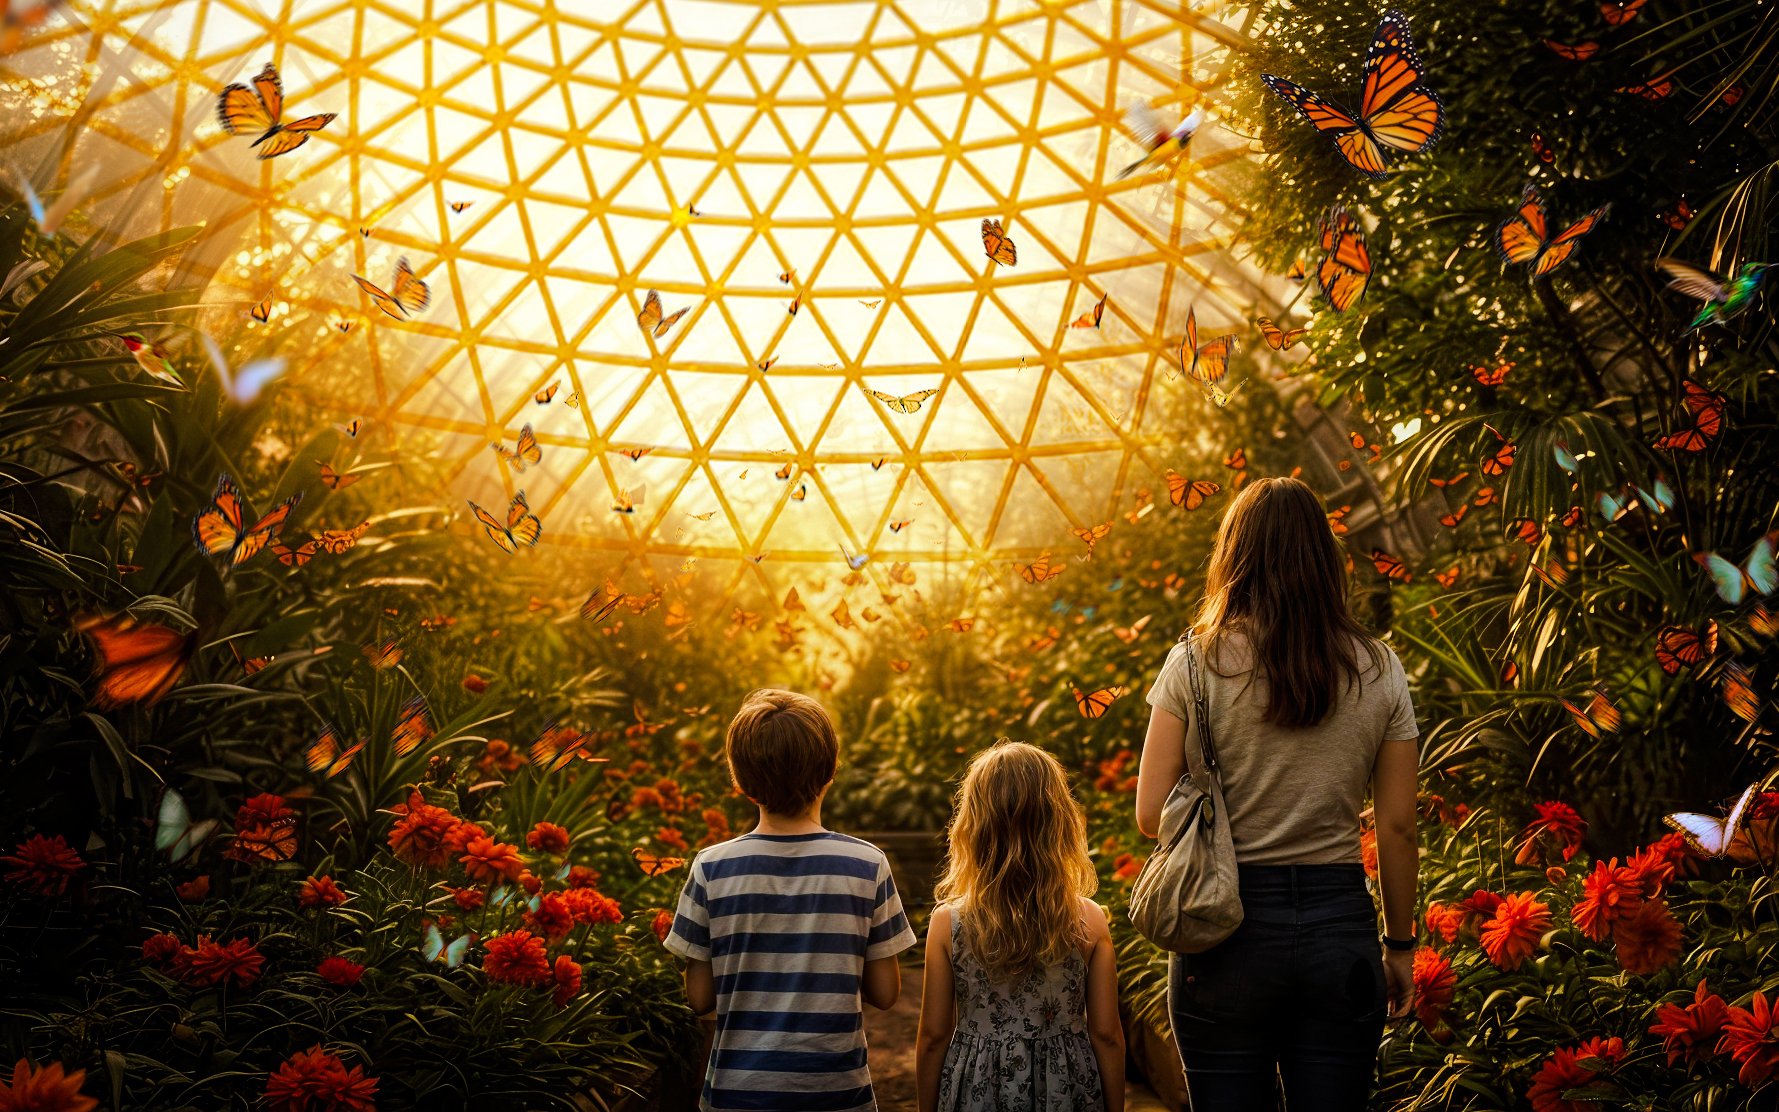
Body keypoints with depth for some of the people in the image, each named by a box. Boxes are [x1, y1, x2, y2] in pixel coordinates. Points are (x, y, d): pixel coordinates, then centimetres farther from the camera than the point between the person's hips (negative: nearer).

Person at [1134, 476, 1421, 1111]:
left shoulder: (1196, 662, -6)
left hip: (1226, 926, -2)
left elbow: (1151, 816, -6)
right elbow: (1397, 827, 3)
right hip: (1339, 922, 2)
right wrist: (1400, 945, 14)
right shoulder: (1378, 671, 0)